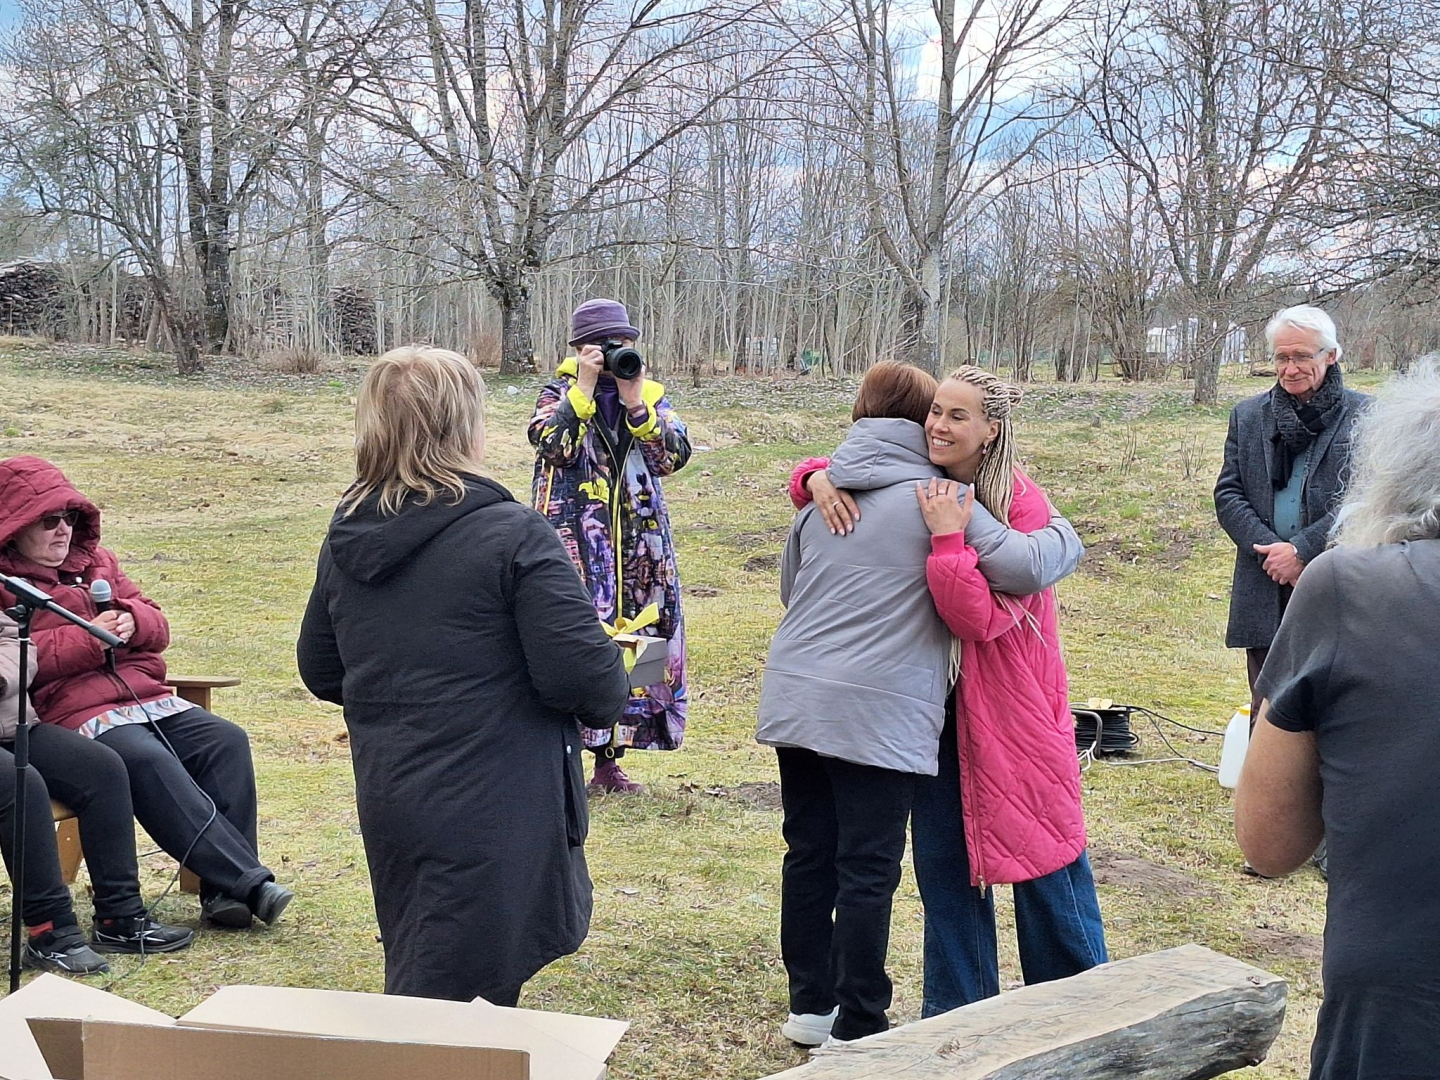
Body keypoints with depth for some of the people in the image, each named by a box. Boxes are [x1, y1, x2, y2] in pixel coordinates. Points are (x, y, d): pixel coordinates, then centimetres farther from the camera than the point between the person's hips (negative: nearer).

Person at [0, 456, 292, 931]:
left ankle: (224, 890, -20)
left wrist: (133, 621, -2)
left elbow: (157, 628, 22)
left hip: (147, 698, 7)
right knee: (146, 760, -33)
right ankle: (248, 880, -32)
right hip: (71, 712, -7)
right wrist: (86, 638, -14)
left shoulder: (95, 561, 23)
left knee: (226, 741, -16)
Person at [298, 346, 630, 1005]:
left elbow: (320, 672, 16)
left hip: (386, 802, 7)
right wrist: (610, 697, 3)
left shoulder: (344, 542, 6)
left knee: (414, 989, 24)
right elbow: (582, 673, -19)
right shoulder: (513, 538, -16)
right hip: (494, 817, -7)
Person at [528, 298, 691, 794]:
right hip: (573, 543, -3)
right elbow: (551, 444, -18)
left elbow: (676, 455, -7)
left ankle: (609, 759, 19)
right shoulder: (558, 394, 3)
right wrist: (584, 387, -18)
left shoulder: (651, 395, 10)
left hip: (638, 544, 4)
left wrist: (635, 402, -14)